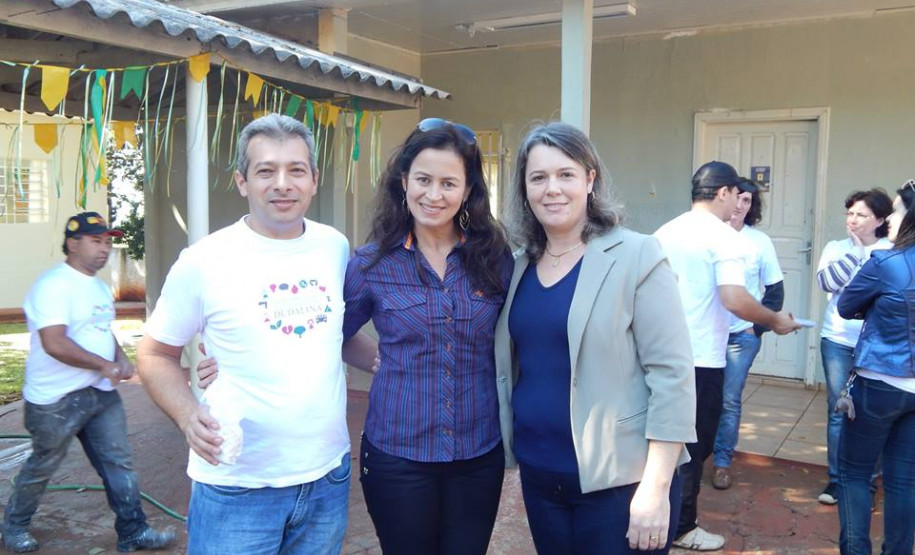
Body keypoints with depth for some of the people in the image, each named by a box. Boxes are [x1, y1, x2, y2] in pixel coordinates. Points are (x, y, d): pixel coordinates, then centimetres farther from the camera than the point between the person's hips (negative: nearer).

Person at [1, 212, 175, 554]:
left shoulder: (100, 287, 12)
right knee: (42, 467, 11)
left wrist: (121, 358, 5)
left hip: (102, 393, 8)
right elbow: (54, 343, -27)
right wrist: (105, 365, -19)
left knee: (119, 463, 7)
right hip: (57, 399, -8)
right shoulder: (53, 285, -18)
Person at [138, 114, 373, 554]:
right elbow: (155, 354, 1)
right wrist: (188, 415, -16)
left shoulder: (337, 247, 1)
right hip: (236, 487, -3)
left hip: (329, 476, 4)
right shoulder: (203, 261, -9)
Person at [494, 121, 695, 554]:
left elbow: (673, 376, -14)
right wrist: (511, 446, 8)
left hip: (618, 481, -5)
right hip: (537, 474, 5)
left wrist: (655, 488, -16)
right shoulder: (520, 265, 5)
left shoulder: (635, 257, -12)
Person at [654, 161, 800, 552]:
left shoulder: (665, 232, 9)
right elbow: (734, 300, -25)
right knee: (693, 445, 8)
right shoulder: (723, 236, -14)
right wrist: (776, 321, -9)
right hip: (699, 358, -7)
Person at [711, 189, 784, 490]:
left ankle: (722, 461, 19)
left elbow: (775, 290, 5)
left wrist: (758, 327, -2)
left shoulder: (760, 242, 0)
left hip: (742, 335, 0)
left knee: (729, 400, 4)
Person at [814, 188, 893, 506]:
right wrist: (856, 251, -14)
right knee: (838, 412, 7)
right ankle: (836, 479, 17)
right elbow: (826, 281, -12)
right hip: (838, 341, 2)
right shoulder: (837, 248, 5)